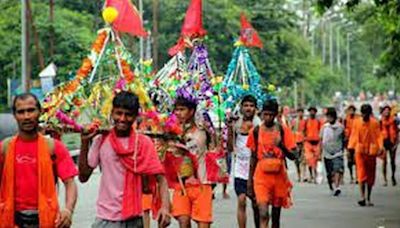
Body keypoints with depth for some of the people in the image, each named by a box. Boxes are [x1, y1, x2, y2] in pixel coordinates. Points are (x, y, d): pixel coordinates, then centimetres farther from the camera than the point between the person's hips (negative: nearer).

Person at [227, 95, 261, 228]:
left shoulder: (259, 125, -3)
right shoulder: (236, 124, 2)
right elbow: (230, 148, 2)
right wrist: (230, 129, -8)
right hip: (240, 169, 1)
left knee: (256, 204, 6)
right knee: (241, 201, -8)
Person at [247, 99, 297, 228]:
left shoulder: (283, 131, -1)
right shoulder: (256, 131, 2)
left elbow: (293, 156, -5)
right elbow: (253, 158, 10)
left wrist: (282, 146, -24)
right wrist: (250, 180, 9)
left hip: (279, 176, 1)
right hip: (261, 176, -1)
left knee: (276, 215, 11)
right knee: (263, 214, -16)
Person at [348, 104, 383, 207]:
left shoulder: (375, 123, 0)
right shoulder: (357, 123, 2)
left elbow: (378, 136, -4)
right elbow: (353, 136, 5)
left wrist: (380, 147, -19)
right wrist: (350, 148, -4)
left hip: (371, 151, 1)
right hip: (360, 151, -1)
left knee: (370, 175, 8)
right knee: (361, 174, -11)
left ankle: (368, 199, 19)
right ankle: (363, 197, -18)